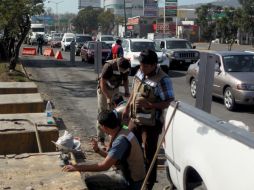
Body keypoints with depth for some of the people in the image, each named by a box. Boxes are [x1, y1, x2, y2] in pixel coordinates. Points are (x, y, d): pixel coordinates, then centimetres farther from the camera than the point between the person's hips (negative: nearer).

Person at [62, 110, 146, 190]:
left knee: (89, 182, -10)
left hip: (131, 182, -9)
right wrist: (98, 150, 2)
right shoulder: (123, 133, 4)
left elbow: (105, 165, -27)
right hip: (128, 173, 9)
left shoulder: (121, 140, -25)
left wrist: (78, 168, -24)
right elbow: (111, 157, 16)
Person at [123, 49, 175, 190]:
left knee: (149, 155, 6)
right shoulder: (140, 72, 2)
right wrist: (127, 108, 17)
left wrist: (149, 104, -30)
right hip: (135, 119, 8)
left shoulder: (163, 80, -22)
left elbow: (170, 103, -22)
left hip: (150, 124, -8)